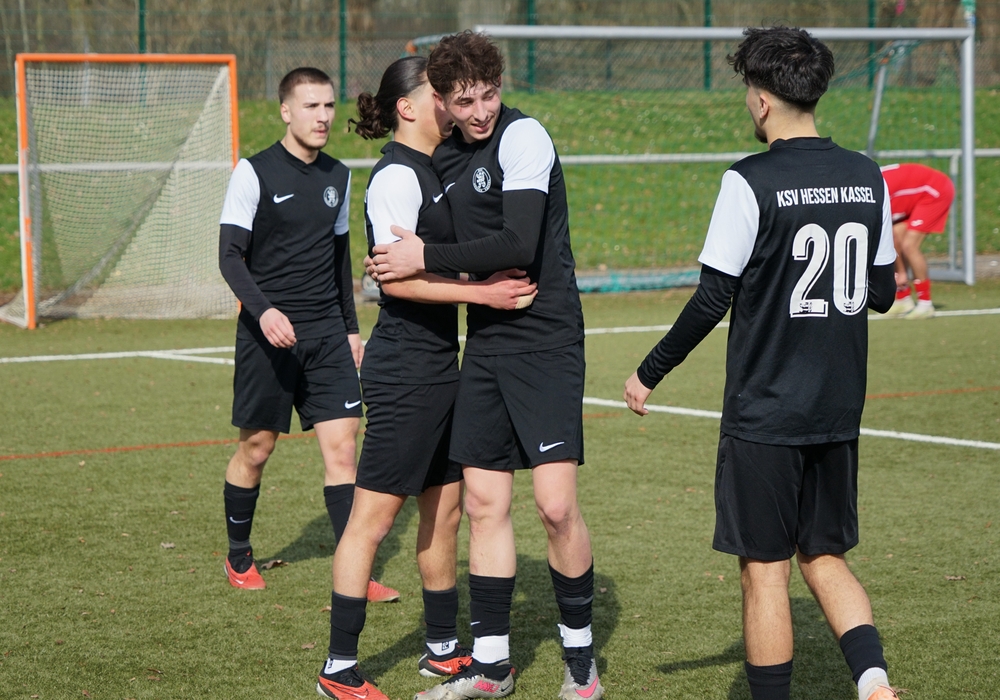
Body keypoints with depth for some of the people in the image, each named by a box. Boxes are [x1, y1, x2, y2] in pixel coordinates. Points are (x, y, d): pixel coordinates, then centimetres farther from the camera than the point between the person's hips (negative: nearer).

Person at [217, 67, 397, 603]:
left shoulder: (337, 177, 11)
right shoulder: (254, 173, -6)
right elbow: (230, 256, -10)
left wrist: (350, 327, 19)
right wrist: (263, 310, -25)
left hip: (327, 333, 4)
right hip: (269, 333, -4)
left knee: (341, 445, -5)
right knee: (256, 447, 6)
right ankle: (239, 557, 26)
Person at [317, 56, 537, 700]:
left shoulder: (431, 171, 15)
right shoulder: (397, 175, -14)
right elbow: (394, 278, -22)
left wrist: (496, 279, 14)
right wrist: (480, 291, -22)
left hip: (439, 364, 10)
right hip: (405, 368, -10)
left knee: (446, 507, 15)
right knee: (375, 514, -5)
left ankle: (443, 647, 26)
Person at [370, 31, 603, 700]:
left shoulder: (523, 137, -12)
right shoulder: (446, 157, 12)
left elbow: (519, 246, -22)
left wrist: (425, 258, -14)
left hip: (546, 339, -7)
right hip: (485, 343, 7)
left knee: (557, 503, -12)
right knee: (484, 503, 7)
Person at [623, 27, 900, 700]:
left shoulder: (751, 182, -13)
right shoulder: (867, 177, 4)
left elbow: (712, 300, -13)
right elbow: (882, 292, 12)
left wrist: (649, 373, -1)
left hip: (764, 416, -6)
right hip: (840, 413, 6)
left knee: (764, 570, 4)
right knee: (825, 559, 15)